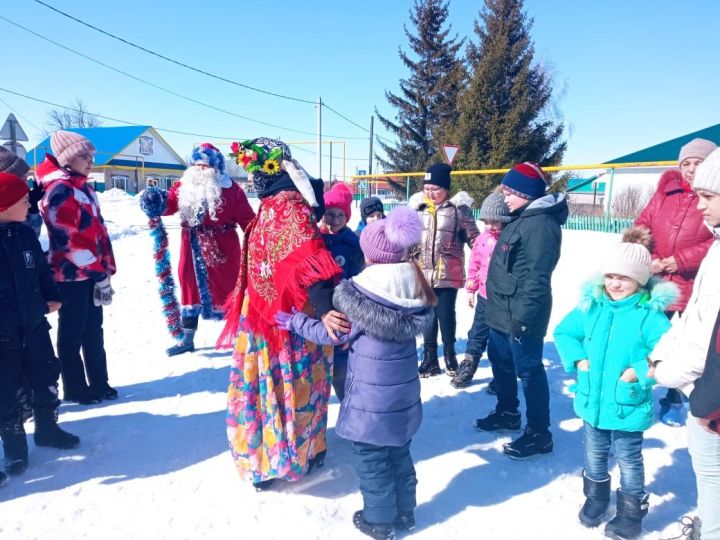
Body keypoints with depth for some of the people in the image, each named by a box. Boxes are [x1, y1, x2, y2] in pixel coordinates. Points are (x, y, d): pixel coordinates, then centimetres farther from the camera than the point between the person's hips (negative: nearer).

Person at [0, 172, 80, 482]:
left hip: (35, 327, 5)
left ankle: (47, 429, 38)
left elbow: (43, 270, 14)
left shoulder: (25, 235, 2)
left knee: (46, 381, 17)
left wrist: (52, 298, 7)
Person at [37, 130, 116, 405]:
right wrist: (99, 271, -13)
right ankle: (74, 389, 17)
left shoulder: (84, 188, 14)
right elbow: (67, 237, -18)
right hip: (72, 274, -8)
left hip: (91, 272, 8)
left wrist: (105, 268, 11)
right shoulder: (58, 190, -13)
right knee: (72, 334, 4)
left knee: (93, 331, 13)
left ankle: (99, 383, 23)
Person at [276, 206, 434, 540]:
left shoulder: (359, 294, -22)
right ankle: (404, 513, 40)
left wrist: (295, 322, 3)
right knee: (399, 453, 23)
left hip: (371, 398, -6)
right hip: (404, 391, 6)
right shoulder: (414, 289, -5)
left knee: (371, 457, 14)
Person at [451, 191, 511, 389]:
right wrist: (471, 289, 12)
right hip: (484, 296, 5)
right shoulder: (482, 240, 2)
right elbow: (474, 265, 11)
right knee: (477, 335, 16)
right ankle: (467, 369, 29)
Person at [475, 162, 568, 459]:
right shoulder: (521, 219, 14)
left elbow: (536, 277, -25)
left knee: (528, 370, 0)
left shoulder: (541, 223, -19)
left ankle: (539, 433, 13)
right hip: (502, 312, 11)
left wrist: (523, 316, -25)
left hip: (521, 315, -11)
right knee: (500, 361, 21)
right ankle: (507, 412, 39)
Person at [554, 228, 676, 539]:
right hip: (592, 400, 5)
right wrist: (577, 359, -6)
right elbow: (563, 332, 6)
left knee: (628, 460, 15)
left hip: (628, 405, -4)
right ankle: (596, 497, 47)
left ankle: (632, 513, 35)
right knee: (595, 454, 23)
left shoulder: (650, 314, -17)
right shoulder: (591, 306, -4)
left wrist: (639, 372, -27)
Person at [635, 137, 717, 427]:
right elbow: (641, 226, 4)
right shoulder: (665, 191, 6)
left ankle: (674, 400, 29)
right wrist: (648, 260, -11)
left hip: (693, 291, -2)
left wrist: (682, 260, -17)